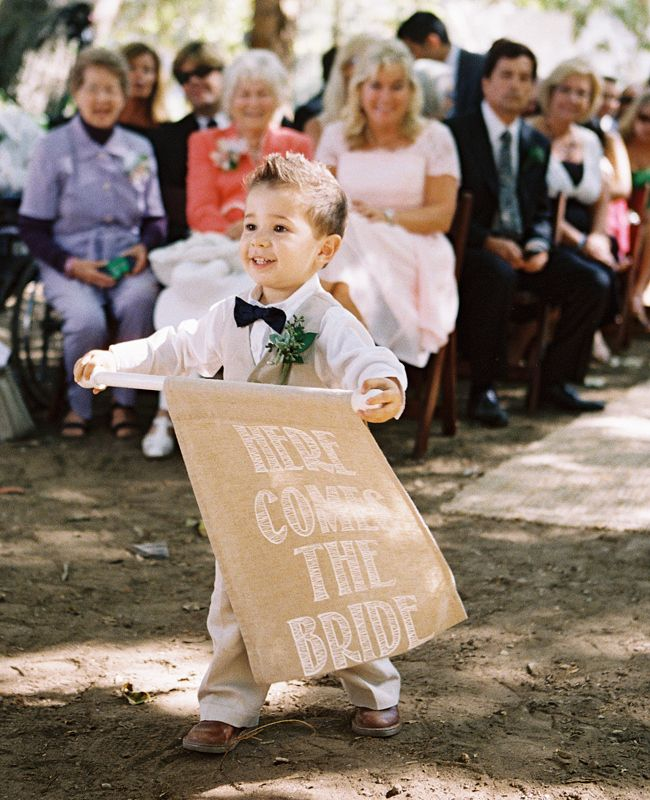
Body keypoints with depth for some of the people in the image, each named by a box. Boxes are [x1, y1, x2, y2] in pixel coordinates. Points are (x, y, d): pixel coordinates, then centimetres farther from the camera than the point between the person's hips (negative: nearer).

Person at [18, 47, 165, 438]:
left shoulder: (140, 149, 12)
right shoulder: (53, 148, 1)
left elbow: (156, 219, 17)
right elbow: (32, 228, 1)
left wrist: (144, 247, -6)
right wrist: (71, 265, -15)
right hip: (70, 262, -2)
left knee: (139, 300, -34)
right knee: (87, 319, -33)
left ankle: (125, 402, -16)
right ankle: (79, 405, -5)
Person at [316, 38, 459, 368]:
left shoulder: (433, 137, 9)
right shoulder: (336, 136, 16)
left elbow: (442, 214, 2)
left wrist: (387, 217, -14)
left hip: (412, 259, -2)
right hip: (346, 252, 2)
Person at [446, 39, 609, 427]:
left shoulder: (538, 144, 16)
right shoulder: (457, 133, -2)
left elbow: (542, 210, 16)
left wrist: (539, 245, -6)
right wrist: (489, 241, -21)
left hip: (523, 247, 6)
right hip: (474, 247, -6)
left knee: (593, 283, -14)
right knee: (498, 275, -39)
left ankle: (557, 379, -1)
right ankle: (483, 389, -27)